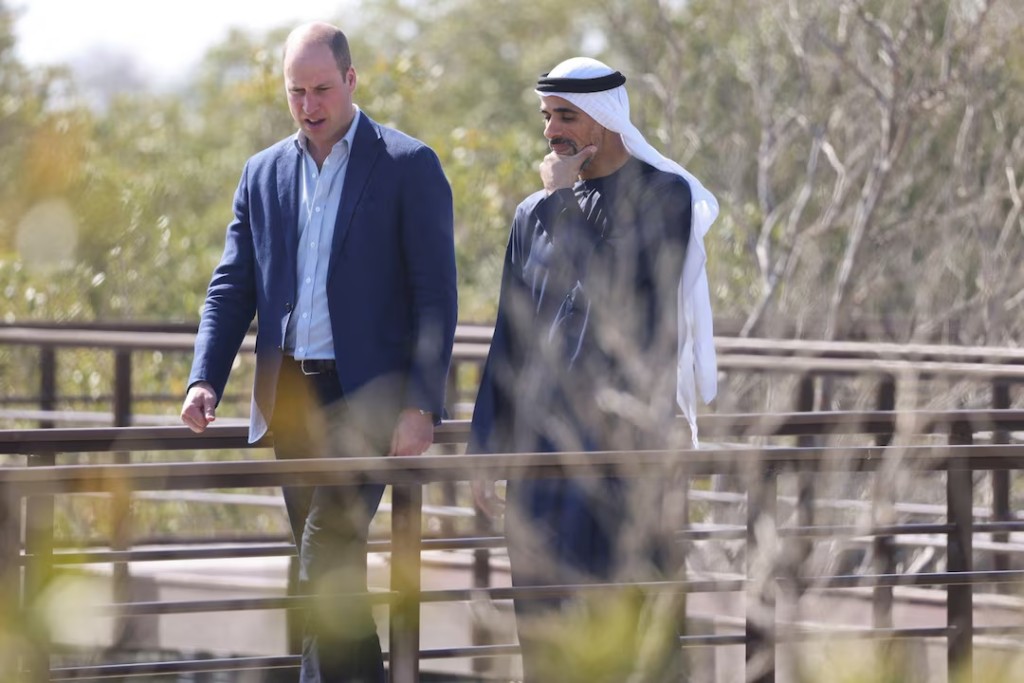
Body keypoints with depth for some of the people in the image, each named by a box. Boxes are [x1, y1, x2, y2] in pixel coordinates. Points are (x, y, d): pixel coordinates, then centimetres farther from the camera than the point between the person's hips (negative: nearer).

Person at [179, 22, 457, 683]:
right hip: (291, 397, 6)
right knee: (332, 565, 9)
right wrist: (205, 379, -4)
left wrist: (421, 404, -14)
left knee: (326, 557, -17)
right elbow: (232, 286, 12)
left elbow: (437, 295, -5)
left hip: (369, 394, -6)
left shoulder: (409, 165, -2)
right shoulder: (264, 174, 14)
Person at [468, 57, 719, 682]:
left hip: (625, 435, -5)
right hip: (542, 436, 5)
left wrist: (563, 199, -9)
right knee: (544, 621, 2)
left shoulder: (665, 198, -3)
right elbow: (511, 340, 15)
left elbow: (611, 287, -17)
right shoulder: (536, 214, 13)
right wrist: (486, 447, 11)